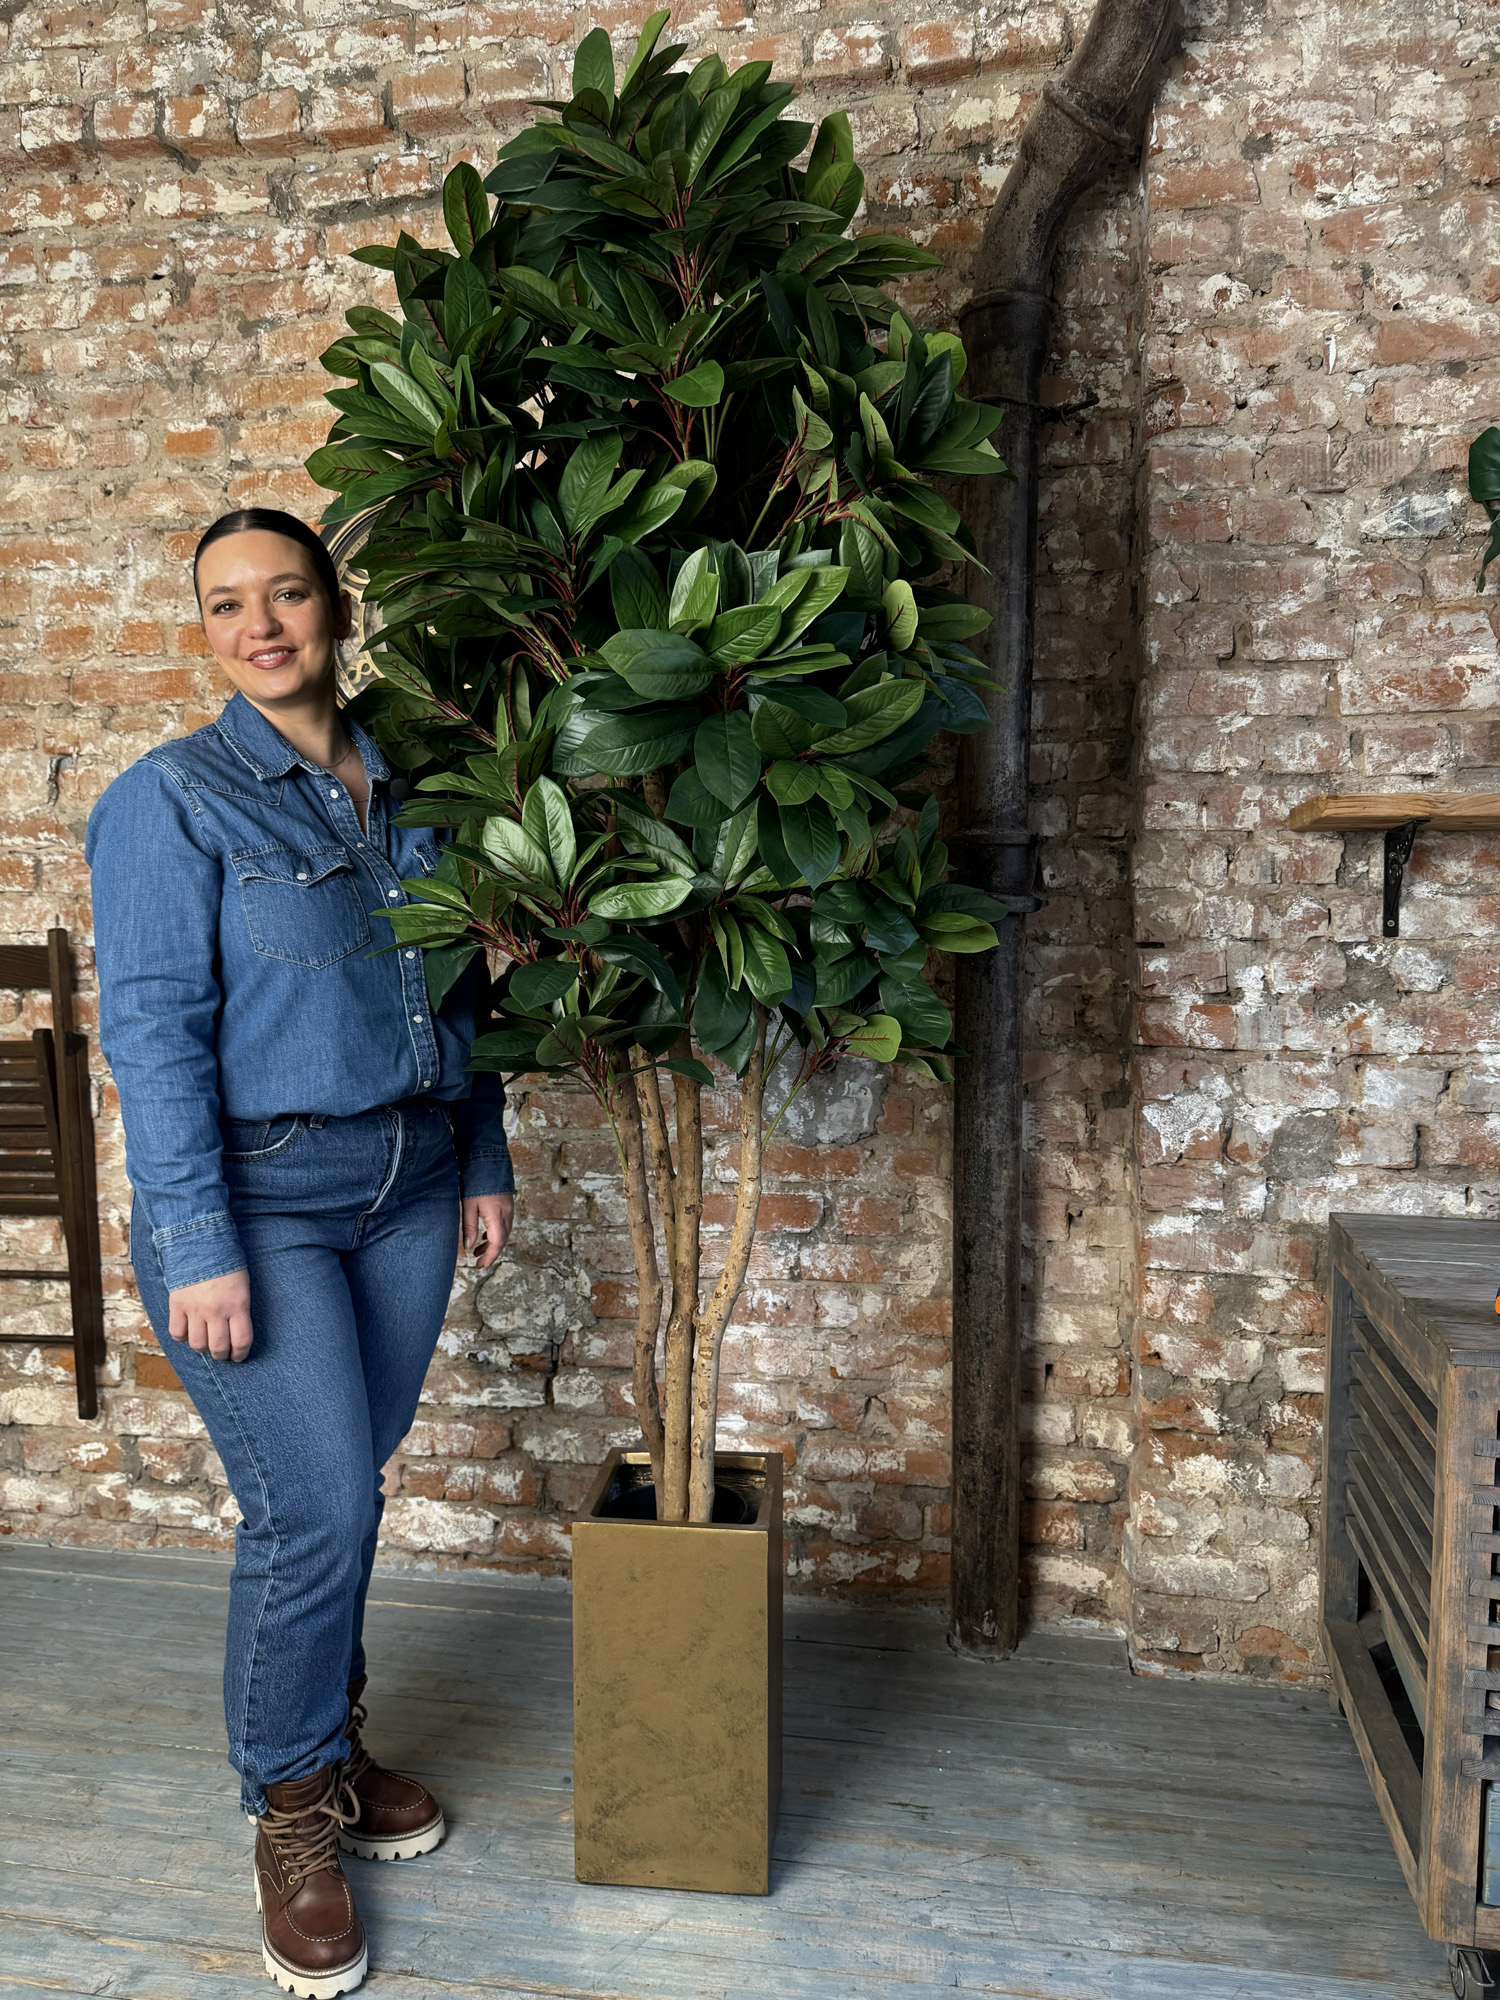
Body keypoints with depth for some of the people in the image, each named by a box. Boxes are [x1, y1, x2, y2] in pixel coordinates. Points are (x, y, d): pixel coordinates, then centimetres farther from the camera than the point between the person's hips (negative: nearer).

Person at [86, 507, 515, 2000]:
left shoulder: (404, 790, 9)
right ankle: (292, 1806, 21)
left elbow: (456, 991, 13)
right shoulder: (171, 798, -7)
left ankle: (327, 1737, 37)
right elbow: (152, 1029, -13)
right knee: (311, 1507, -4)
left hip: (406, 1181, 5)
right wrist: (198, 1247, -17)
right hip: (254, 1194, -5)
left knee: (346, 1485, 15)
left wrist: (483, 1161, 11)